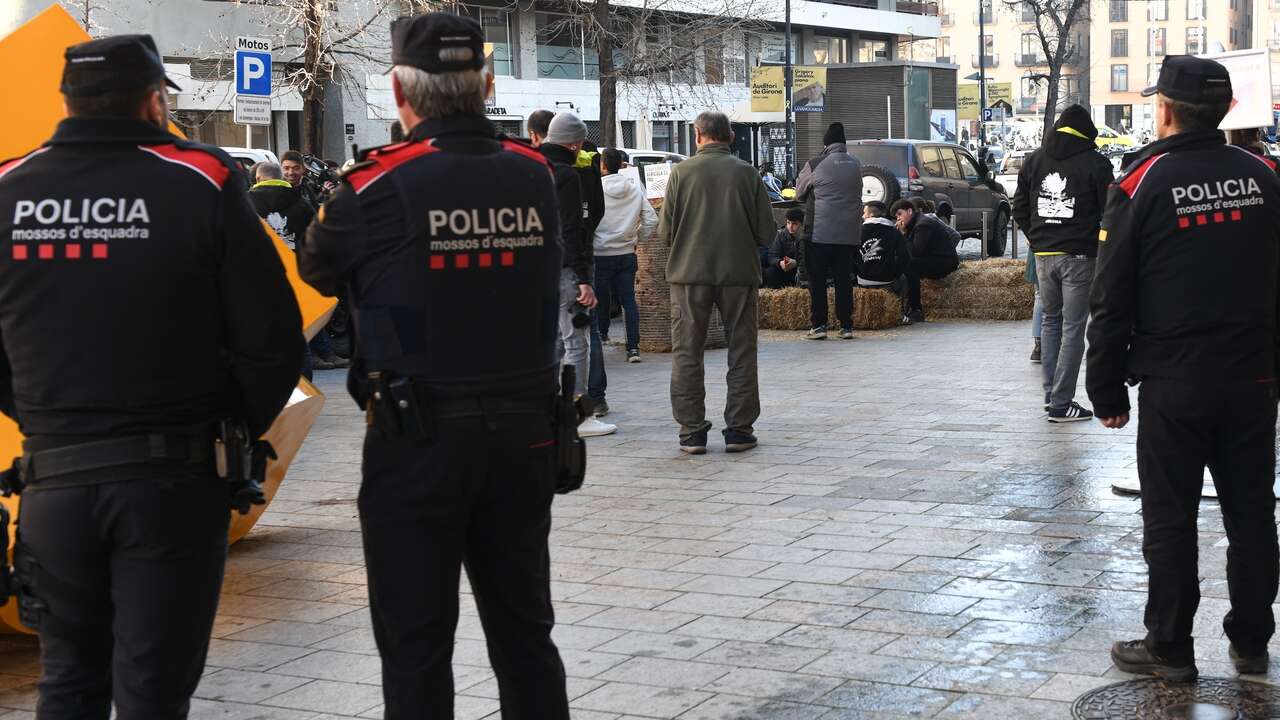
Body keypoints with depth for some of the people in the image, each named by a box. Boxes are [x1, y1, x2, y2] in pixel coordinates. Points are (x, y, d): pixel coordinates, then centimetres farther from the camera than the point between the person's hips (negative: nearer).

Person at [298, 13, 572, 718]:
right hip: (523, 431, 4)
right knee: (524, 631, 16)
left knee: (415, 642, 7)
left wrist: (328, 209, 23)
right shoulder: (536, 176, 0)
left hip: (418, 440, -4)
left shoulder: (378, 185, -13)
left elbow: (319, 268, 3)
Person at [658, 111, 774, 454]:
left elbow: (664, 231, -3)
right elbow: (765, 231, -2)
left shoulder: (682, 172, -4)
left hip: (689, 273, 0)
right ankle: (738, 430, 11)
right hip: (739, 273, 0)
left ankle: (692, 431, 7)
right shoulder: (747, 173, -2)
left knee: (687, 354, 8)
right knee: (741, 354, 10)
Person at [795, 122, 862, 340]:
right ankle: (846, 326, 7)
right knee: (844, 280, 8)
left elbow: (799, 192, 8)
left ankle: (818, 326, -1)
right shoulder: (856, 165, 7)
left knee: (817, 281, 2)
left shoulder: (815, 165, -6)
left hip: (819, 233, -4)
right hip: (848, 234, 4)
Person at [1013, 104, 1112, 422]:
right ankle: (1061, 403, -2)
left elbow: (1019, 208, 11)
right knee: (1073, 327, -1)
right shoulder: (1096, 163, -6)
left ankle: (1051, 392, 19)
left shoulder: (1034, 160, 8)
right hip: (1080, 256, -5)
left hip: (1043, 254, 5)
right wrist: (1100, 246, 9)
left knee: (1050, 319, 20)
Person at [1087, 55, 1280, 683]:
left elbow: (1111, 301, -6)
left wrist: (1107, 390, 1)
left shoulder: (1142, 186, -8)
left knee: (1170, 519, 4)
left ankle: (1169, 648, 10)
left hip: (1173, 385, -4)